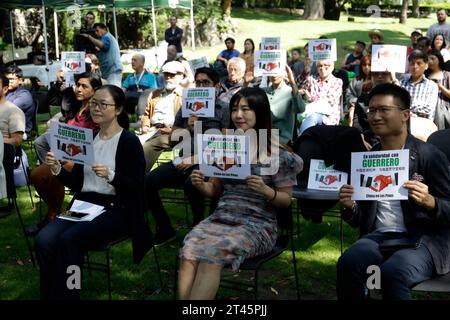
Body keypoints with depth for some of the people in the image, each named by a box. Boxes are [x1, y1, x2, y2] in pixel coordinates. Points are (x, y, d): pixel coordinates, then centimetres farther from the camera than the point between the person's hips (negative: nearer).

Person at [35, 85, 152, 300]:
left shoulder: (130, 142, -6)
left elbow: (137, 187, -12)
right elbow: (77, 183, 14)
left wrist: (110, 175, -27)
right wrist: (58, 170, -5)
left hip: (116, 210, -6)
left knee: (69, 239, -30)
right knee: (44, 240, -21)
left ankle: (64, 294, -13)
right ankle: (49, 294, -7)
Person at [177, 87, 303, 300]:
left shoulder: (278, 154, -3)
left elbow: (286, 200, 1)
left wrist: (265, 190, -19)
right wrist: (201, 185, -4)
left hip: (257, 224, -4)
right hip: (220, 217, 4)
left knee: (212, 252, -31)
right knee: (189, 250, -27)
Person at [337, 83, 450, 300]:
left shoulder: (430, 155, -2)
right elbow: (360, 219, 17)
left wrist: (430, 202, -24)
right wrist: (350, 206, -6)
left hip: (424, 239, -4)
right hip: (378, 236, 4)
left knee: (392, 272, -34)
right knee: (347, 264, -28)